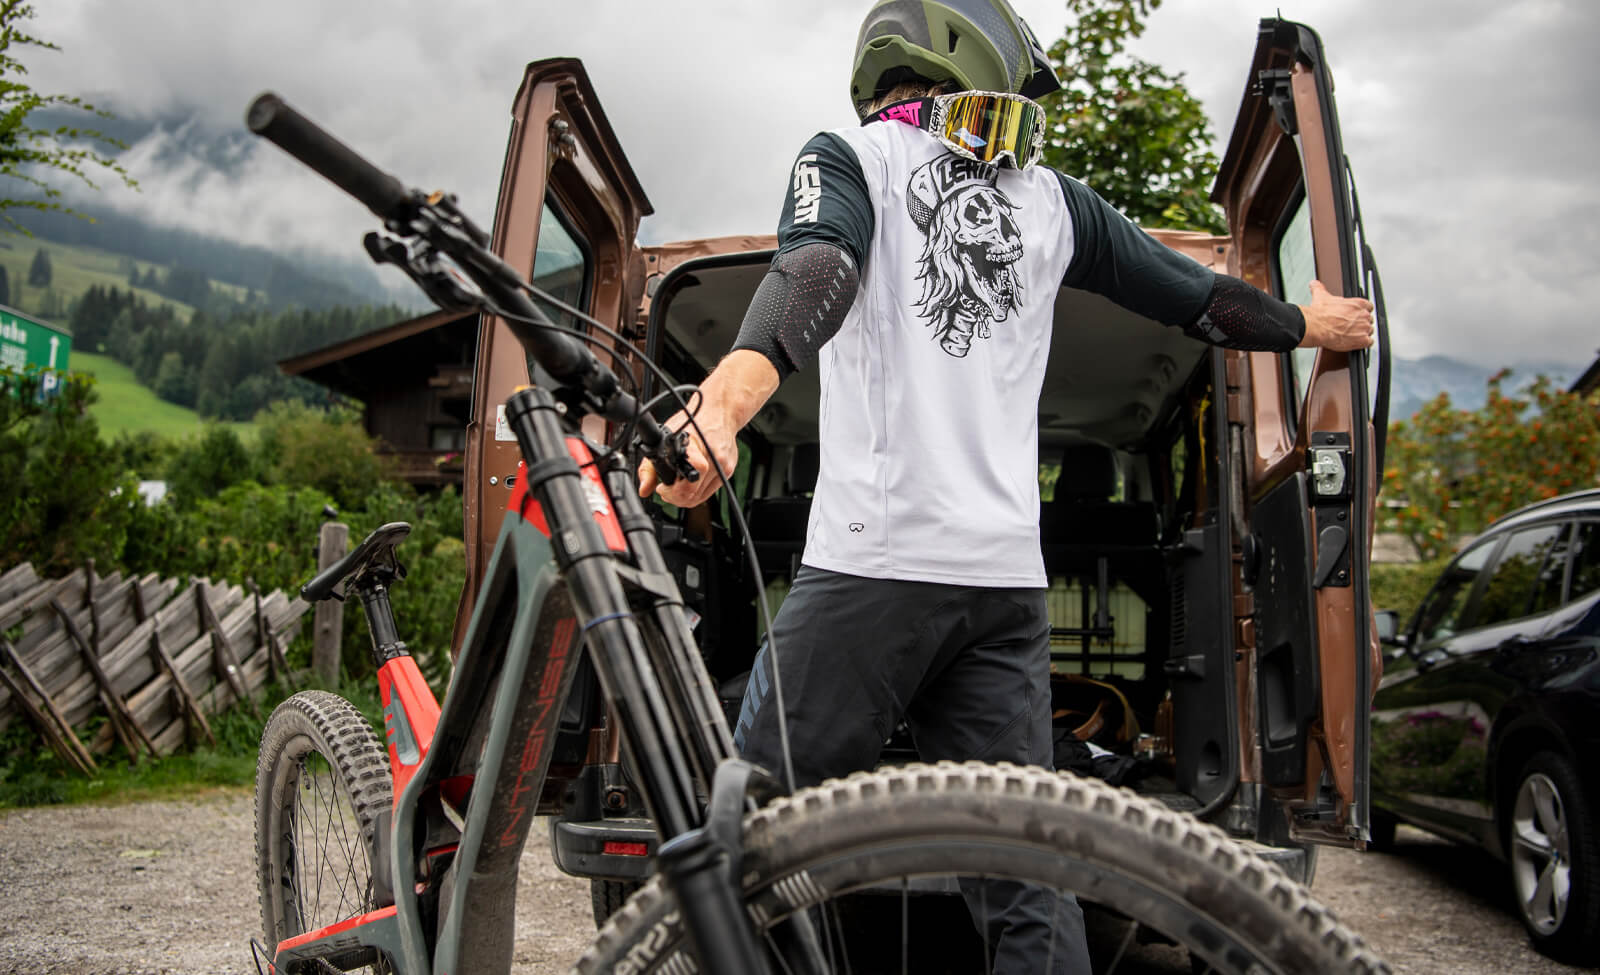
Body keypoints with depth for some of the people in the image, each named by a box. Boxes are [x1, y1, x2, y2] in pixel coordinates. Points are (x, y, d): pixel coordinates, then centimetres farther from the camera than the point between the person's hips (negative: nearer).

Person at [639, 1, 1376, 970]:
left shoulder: (849, 155, 7)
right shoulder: (1051, 197, 17)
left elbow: (812, 274, -16)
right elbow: (1201, 299, 24)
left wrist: (722, 404, -33)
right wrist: (1313, 323, 43)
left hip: (874, 562, -4)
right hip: (1008, 576, 5)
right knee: (1022, 872, 10)